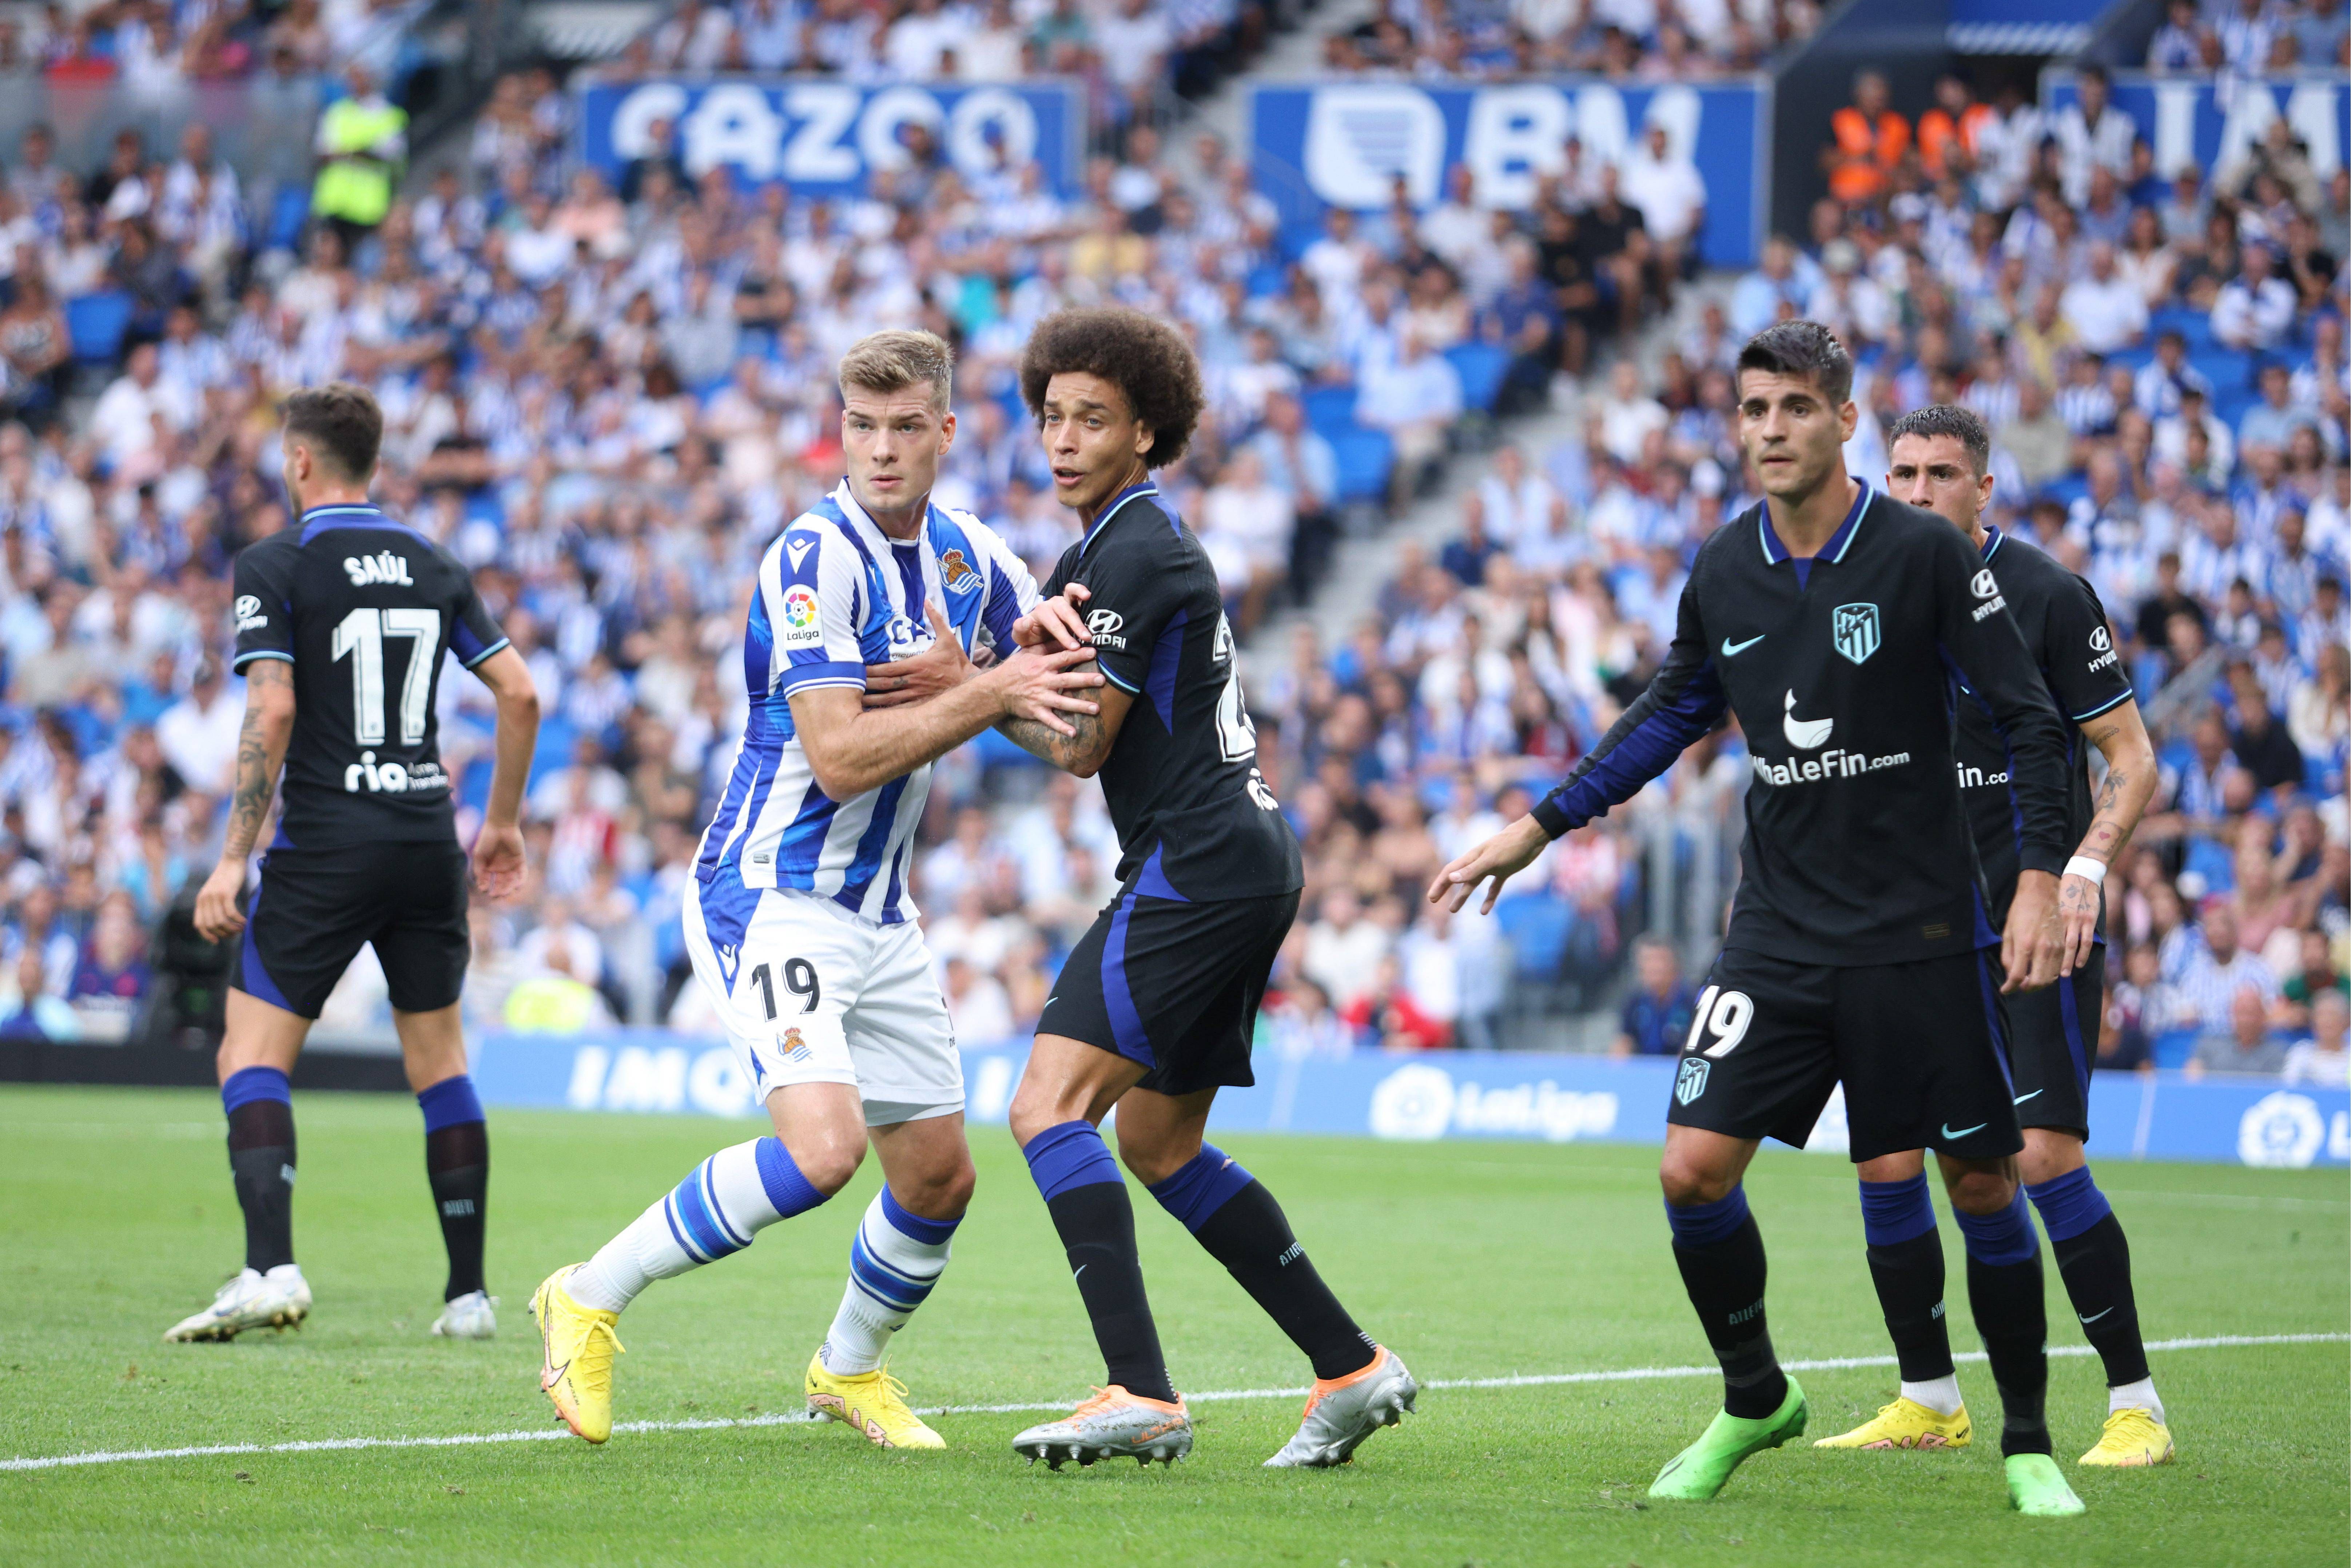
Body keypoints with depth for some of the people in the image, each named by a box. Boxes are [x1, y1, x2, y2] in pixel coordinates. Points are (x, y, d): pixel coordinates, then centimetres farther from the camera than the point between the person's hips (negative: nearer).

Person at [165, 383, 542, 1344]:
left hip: (326, 847, -5)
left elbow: (272, 713, -14)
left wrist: (232, 860, -12)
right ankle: (469, 1292, 11)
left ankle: (270, 1267, -20)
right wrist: (503, 822, 19)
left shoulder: (274, 567, -5)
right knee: (440, 1062, 13)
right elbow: (519, 693, 8)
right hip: (428, 842, 5)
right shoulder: (432, 566, 10)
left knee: (251, 1056, -2)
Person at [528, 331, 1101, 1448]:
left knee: (938, 1177, 11)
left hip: (879, 914, 8)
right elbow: (840, 759, -24)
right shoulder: (817, 557, -19)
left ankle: (851, 1368, 37)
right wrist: (989, 694, -26)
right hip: (770, 895, -8)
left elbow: (1054, 677, 15)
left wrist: (960, 673, -6)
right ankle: (591, 1301, -11)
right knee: (820, 1146, -26)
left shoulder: (968, 555, 5)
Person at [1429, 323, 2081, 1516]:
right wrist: (1540, 827, 18)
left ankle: (2028, 1447, 16)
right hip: (1779, 927, 4)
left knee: (1981, 1183, 0)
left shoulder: (1921, 553, -10)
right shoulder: (1724, 572, 3)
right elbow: (1671, 713, 20)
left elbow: (2029, 719, -7)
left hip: (1919, 929, -4)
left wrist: (2040, 877, -16)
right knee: (1694, 1169, -7)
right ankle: (1753, 1403, 15)